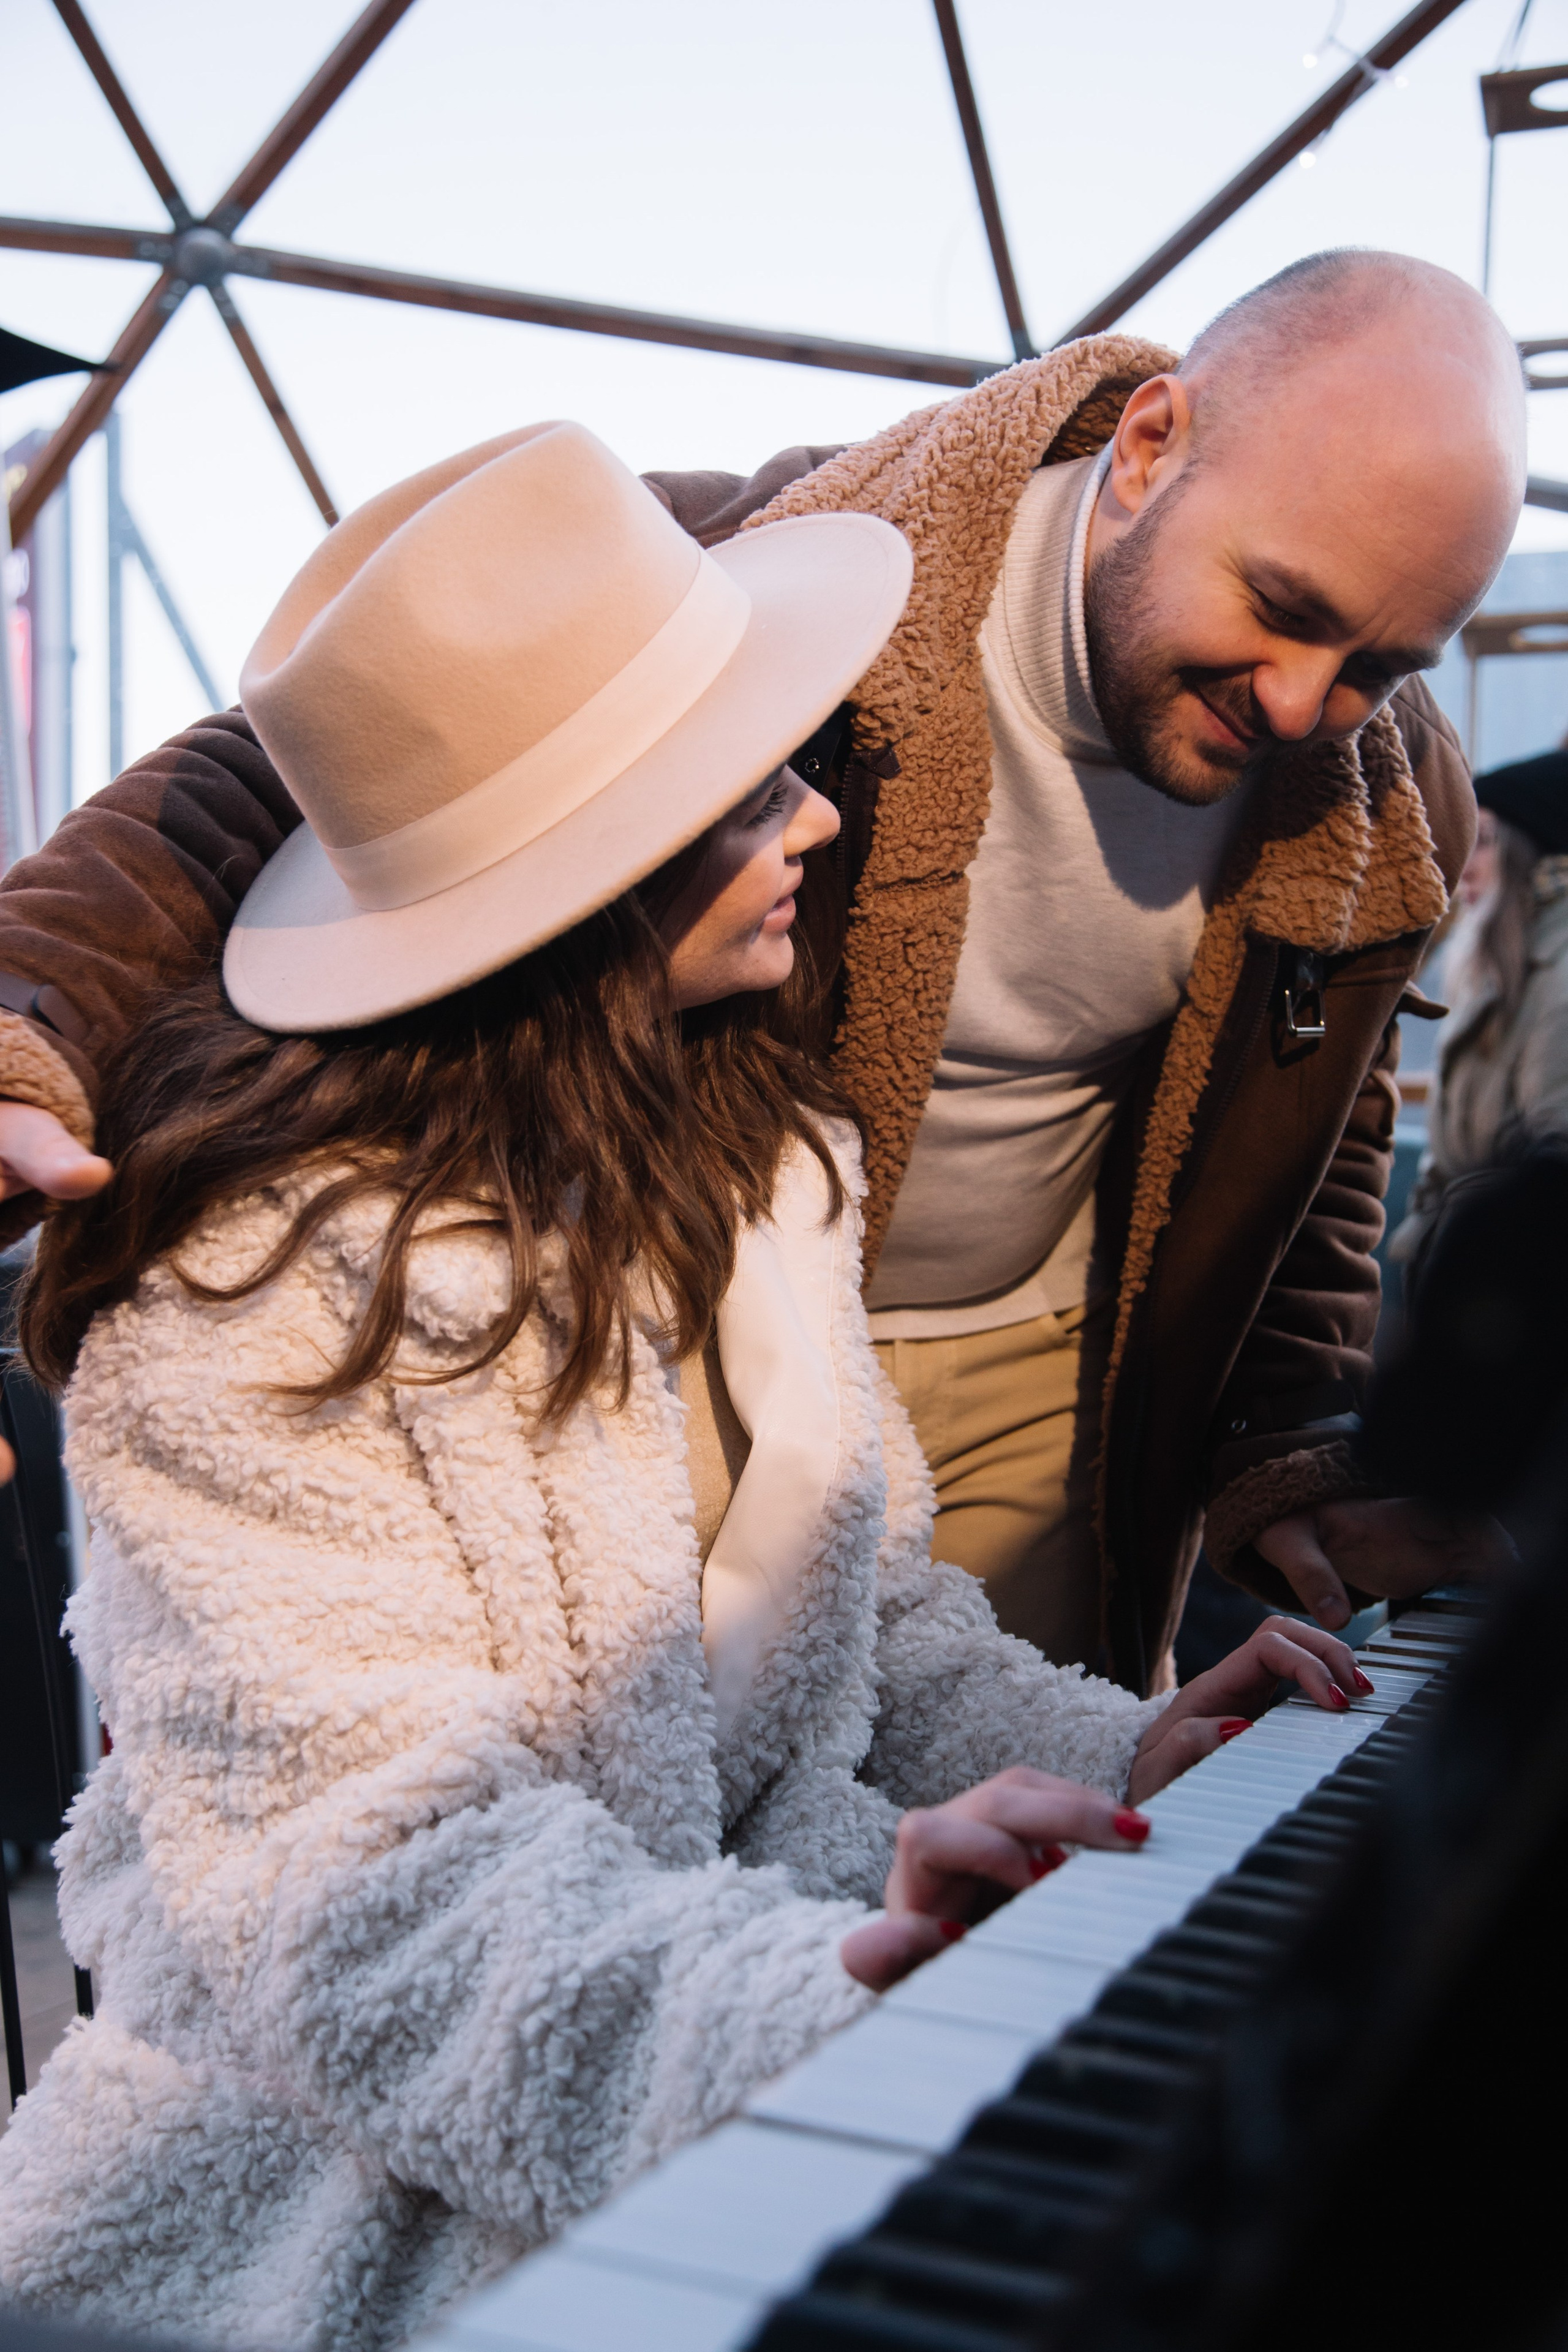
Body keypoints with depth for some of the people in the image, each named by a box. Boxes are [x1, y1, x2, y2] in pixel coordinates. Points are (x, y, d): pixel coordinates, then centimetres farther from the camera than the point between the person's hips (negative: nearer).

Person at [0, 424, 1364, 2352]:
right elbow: (362, 1870, -23)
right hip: (385, 2181, -7)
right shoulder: (263, 1287, -17)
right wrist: (801, 1995, -39)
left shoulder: (750, 1160, 8)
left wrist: (1106, 1757, -5)